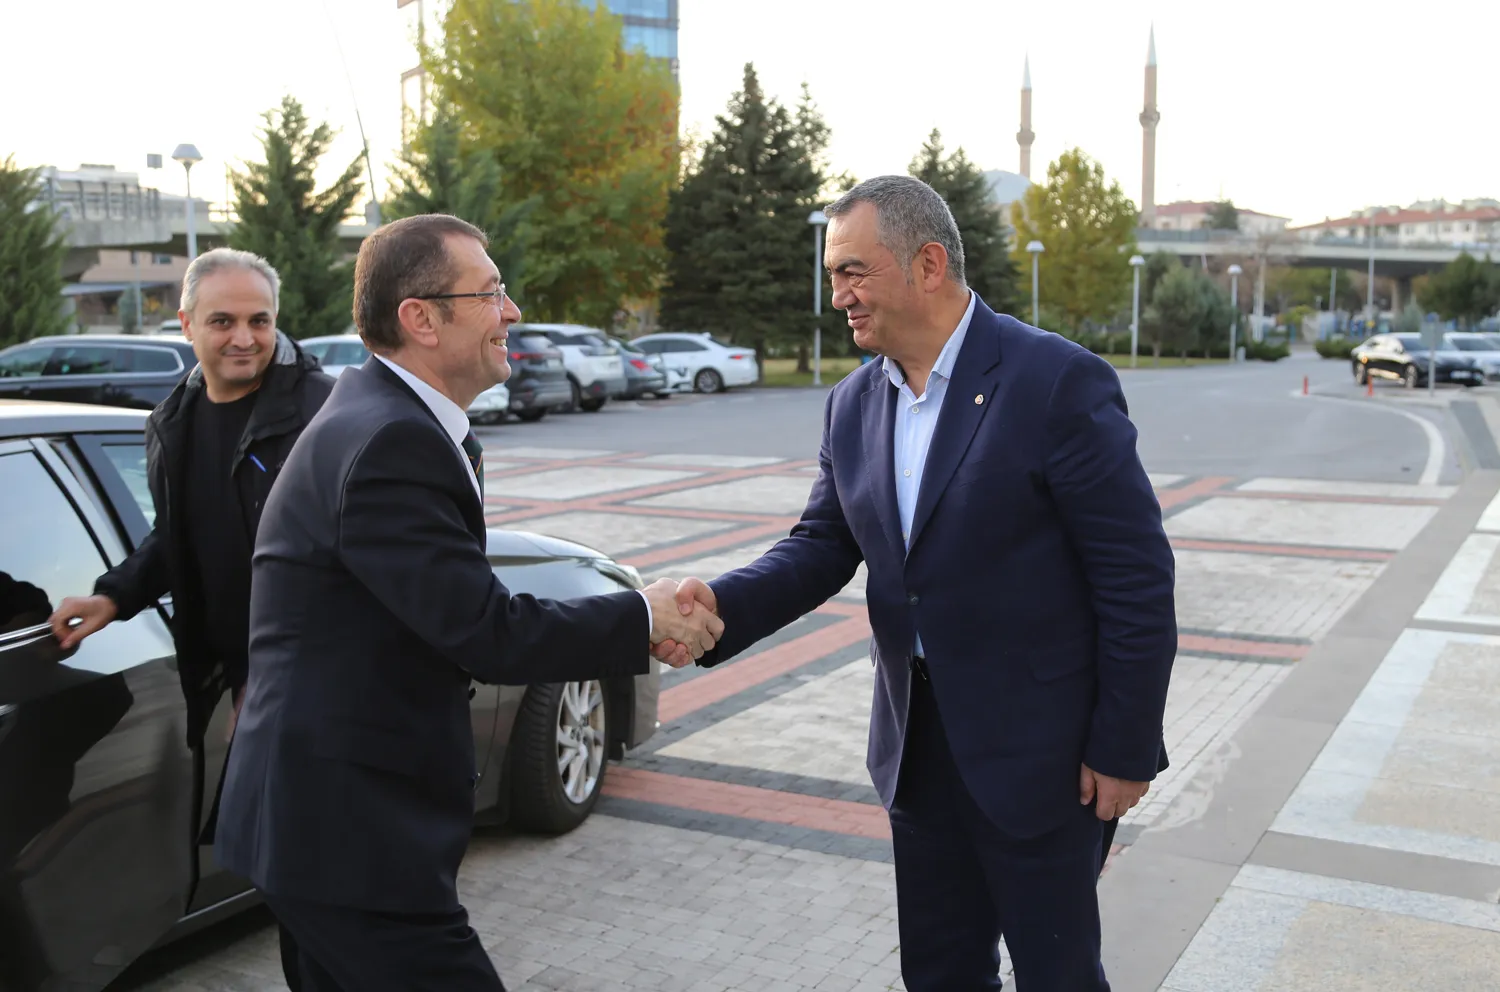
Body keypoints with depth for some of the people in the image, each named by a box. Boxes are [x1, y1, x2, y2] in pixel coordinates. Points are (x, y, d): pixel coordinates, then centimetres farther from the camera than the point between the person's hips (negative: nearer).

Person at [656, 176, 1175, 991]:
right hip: (919, 746, 6)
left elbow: (1136, 576, -16)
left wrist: (1124, 749, -14)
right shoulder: (852, 406, 4)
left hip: (1040, 749, -6)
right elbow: (821, 547, 2)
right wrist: (723, 605, -18)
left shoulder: (1057, 382, -17)